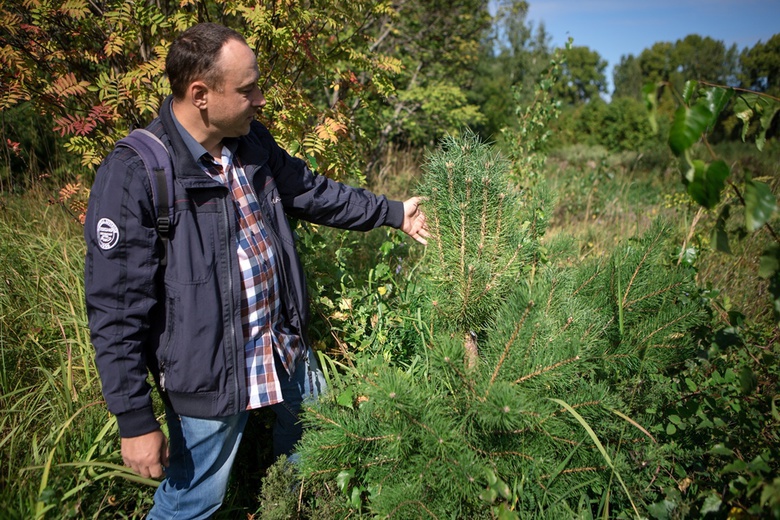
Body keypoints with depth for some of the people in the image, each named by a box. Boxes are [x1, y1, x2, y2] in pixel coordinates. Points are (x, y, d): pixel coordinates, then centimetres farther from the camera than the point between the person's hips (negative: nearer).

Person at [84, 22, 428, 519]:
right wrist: (136, 421, -17)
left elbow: (315, 192, 14)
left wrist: (393, 212, 15)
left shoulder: (253, 143, -2)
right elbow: (117, 310, -20)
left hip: (286, 348, 7)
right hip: (208, 376, -6)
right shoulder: (134, 175, -23)